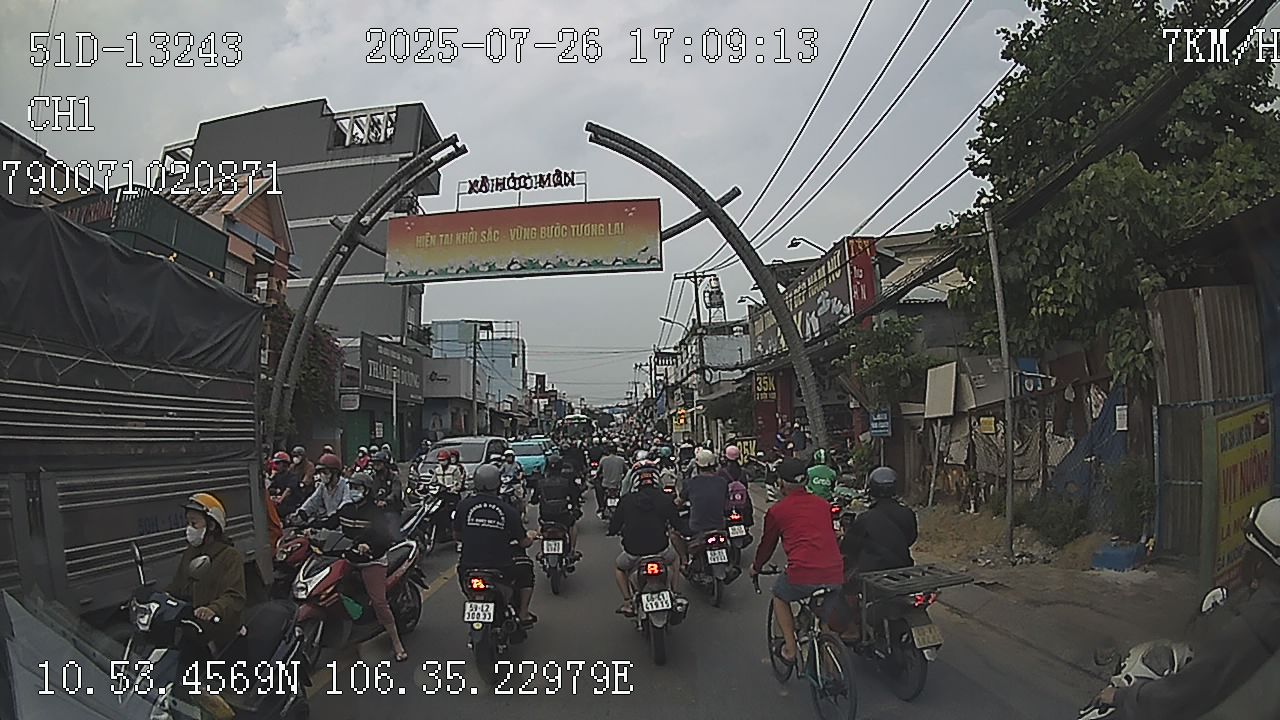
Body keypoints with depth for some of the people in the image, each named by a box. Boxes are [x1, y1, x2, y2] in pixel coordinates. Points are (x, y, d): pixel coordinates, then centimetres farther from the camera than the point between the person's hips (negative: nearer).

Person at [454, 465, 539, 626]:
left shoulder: (464, 506, -4)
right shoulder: (509, 510, -8)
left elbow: (456, 535, 10)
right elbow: (523, 542, 0)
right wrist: (531, 536, 25)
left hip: (469, 569, 2)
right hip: (500, 569, -2)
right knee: (526, 567, 27)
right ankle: (523, 615, 26)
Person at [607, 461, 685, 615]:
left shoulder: (626, 501, -4)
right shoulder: (665, 499, -4)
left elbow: (613, 528, 1)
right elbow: (678, 525, 3)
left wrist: (614, 531, 25)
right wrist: (671, 529, 26)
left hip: (633, 552, -1)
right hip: (661, 550, 1)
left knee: (619, 567, 32)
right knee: (674, 558, 35)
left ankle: (627, 602, 19)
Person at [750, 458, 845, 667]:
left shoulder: (777, 510, 8)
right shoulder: (823, 505, 18)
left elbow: (767, 543, 21)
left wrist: (756, 567, 42)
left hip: (802, 575, -4)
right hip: (835, 575, 4)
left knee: (779, 597, 28)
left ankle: (790, 648, 20)